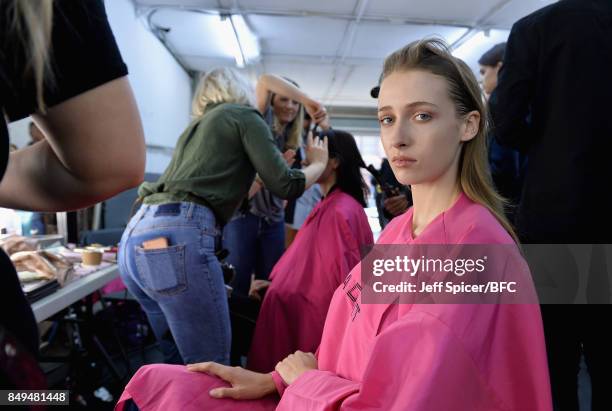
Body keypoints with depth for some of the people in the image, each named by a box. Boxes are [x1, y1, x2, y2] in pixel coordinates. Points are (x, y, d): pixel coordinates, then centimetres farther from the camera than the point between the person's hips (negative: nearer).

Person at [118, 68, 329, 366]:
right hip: (175, 239, -9)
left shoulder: (196, 126, 30)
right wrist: (319, 163, 21)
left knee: (180, 362, 20)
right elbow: (285, 185, 2)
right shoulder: (244, 115, 9)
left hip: (136, 238, 9)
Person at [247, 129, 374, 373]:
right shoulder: (330, 205, 11)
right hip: (311, 303, 9)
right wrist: (277, 284, 9)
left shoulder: (340, 211, -19)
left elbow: (341, 278, -20)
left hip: (318, 312, -9)